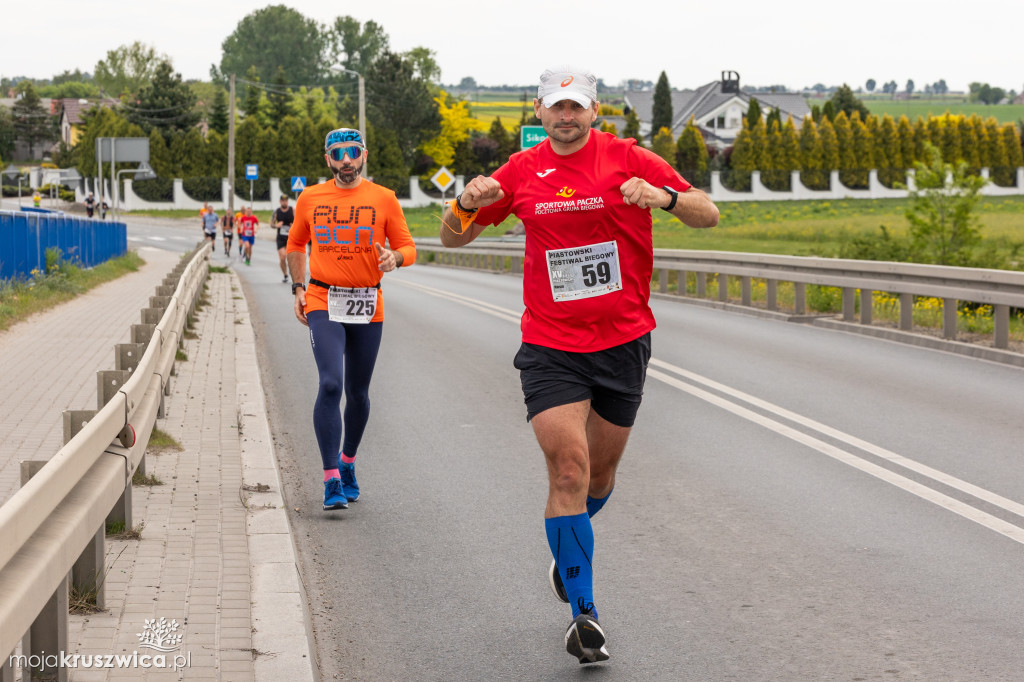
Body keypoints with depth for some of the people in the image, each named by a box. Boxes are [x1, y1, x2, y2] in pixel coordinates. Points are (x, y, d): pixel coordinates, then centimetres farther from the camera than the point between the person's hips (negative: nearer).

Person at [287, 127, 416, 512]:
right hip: (323, 303, -1)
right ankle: (332, 480, -15)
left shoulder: (383, 199, 2)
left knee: (357, 393, 11)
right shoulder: (310, 199, 5)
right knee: (330, 384, -18)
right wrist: (298, 288, 9)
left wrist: (394, 258, -19)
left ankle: (348, 461, 36)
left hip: (368, 305, 1)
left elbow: (407, 247, 4)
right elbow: (295, 244, 21)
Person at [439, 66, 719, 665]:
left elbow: (709, 216, -6)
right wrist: (467, 204, -11)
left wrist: (665, 197, -26)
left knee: (601, 471, 14)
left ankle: (568, 558, 45)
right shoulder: (522, 172, 3)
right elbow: (454, 238, 11)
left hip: (623, 341, 1)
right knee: (569, 470, -14)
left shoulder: (627, 159, -2)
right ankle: (584, 613, -8)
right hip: (550, 345, -1)